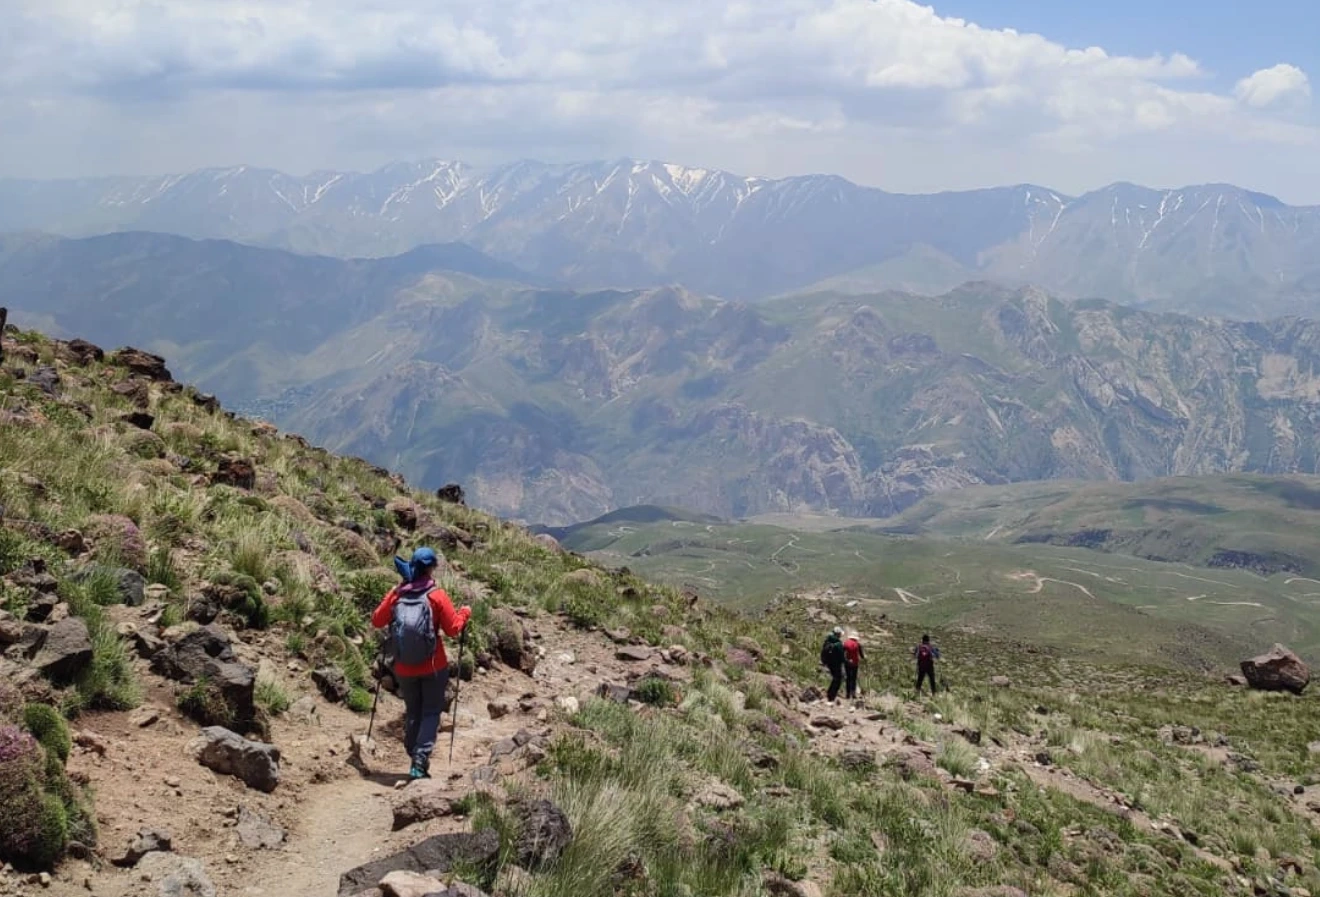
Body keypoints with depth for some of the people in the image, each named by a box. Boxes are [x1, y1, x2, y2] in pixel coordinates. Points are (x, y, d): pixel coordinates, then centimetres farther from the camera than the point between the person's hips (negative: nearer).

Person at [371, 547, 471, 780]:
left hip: (404, 669, 3)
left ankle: (415, 759, 20)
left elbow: (376, 621, 6)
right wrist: (465, 612, 9)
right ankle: (420, 761, -10)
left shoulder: (396, 594, -4)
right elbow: (453, 628, -8)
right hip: (433, 668, -3)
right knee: (431, 713, 5)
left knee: (412, 714, 18)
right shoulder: (437, 595, -11)